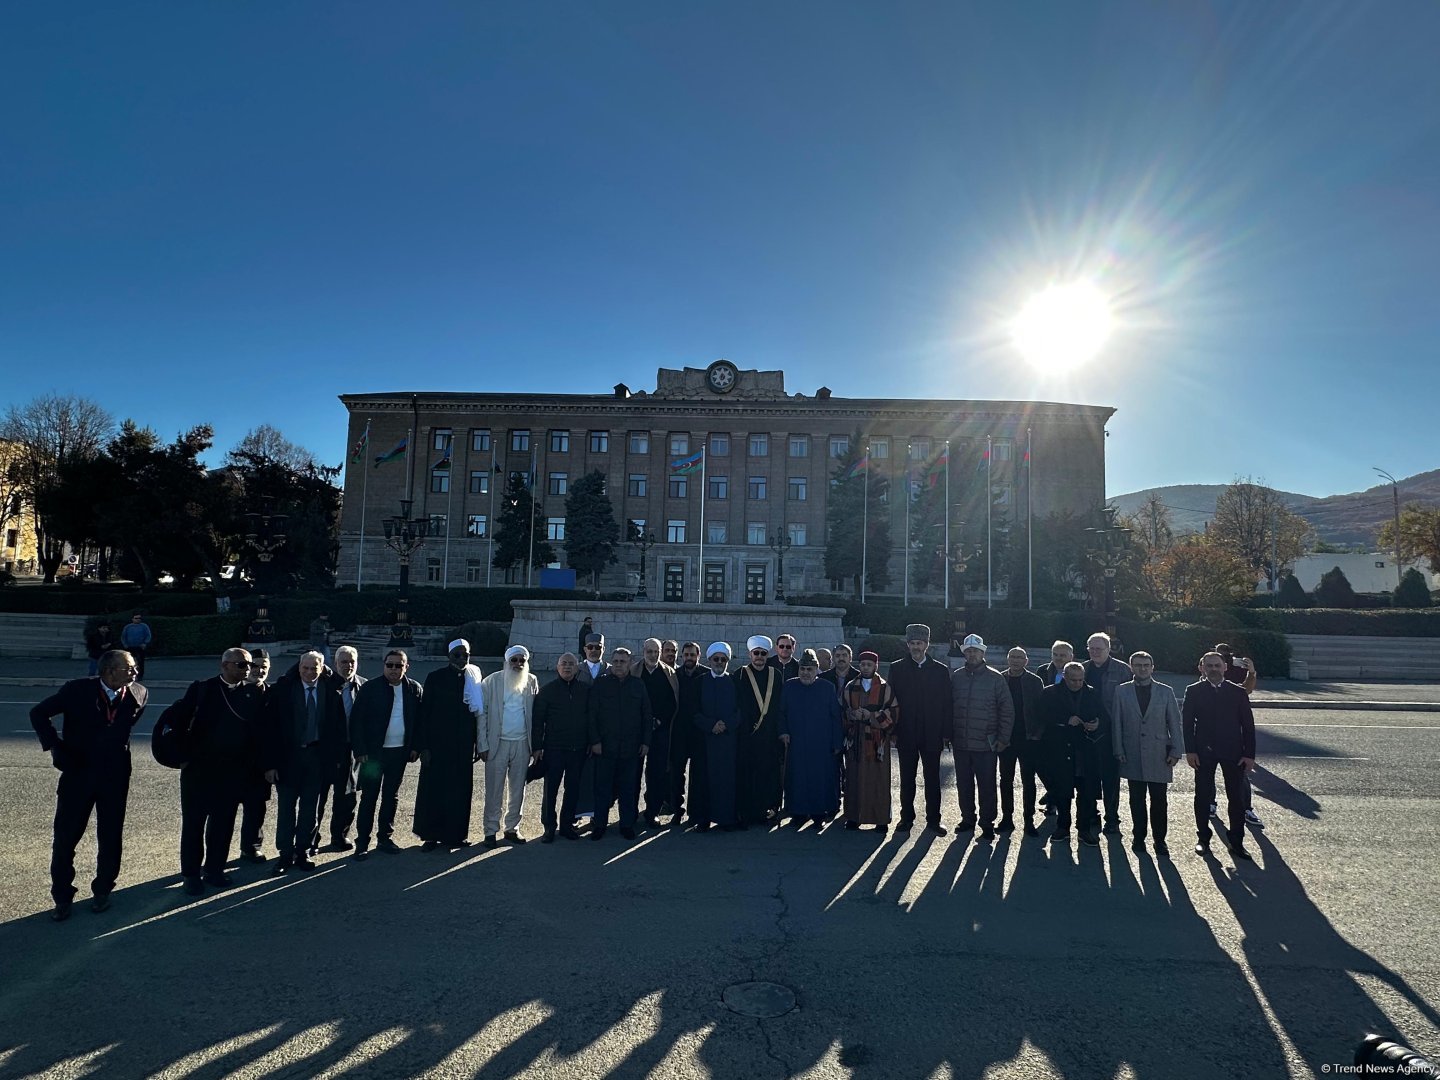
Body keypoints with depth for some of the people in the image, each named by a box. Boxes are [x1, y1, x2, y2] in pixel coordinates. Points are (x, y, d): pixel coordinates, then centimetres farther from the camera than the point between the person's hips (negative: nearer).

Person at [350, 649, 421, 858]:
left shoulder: (415, 690, 0)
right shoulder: (370, 688, -7)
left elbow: (420, 721, 5)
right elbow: (356, 720, -7)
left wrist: (415, 747, -1)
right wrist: (360, 750, -11)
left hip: (400, 752, 3)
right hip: (373, 752, -3)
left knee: (391, 797, 13)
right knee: (369, 798, 4)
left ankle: (385, 838, 25)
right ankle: (362, 842, 14)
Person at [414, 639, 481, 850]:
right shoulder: (435, 678, -4)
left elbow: (477, 713, 7)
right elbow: (425, 712, -5)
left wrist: (477, 744, 6)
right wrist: (423, 746, -9)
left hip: (463, 747, 2)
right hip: (438, 744, -2)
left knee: (460, 791, 7)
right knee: (433, 790, 4)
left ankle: (455, 834, 19)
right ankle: (431, 836, 16)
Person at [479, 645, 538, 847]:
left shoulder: (532, 682, 5)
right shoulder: (492, 681, -3)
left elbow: (535, 715, 5)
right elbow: (482, 713, -2)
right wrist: (483, 745, -7)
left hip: (522, 743, 3)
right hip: (497, 743, -2)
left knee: (518, 790, 10)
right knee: (494, 790, 1)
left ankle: (512, 828, 22)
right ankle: (491, 831, 13)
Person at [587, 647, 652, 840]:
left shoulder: (638, 685, 6)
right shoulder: (601, 683, 1)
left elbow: (647, 715, 9)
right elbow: (591, 714, 0)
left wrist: (645, 741, 3)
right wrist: (595, 741, -7)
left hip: (631, 747, 1)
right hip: (605, 746, -1)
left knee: (629, 788, 7)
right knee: (603, 787, 5)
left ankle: (627, 825, 19)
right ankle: (599, 825, 17)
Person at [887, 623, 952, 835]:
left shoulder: (941, 670, 4)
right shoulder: (897, 668, 2)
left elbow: (946, 704, 4)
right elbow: (891, 701, 1)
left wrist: (944, 733, -1)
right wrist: (893, 731, -4)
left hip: (932, 735, 0)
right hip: (906, 735, 0)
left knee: (932, 779, 7)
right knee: (907, 779, 9)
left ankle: (933, 819, 18)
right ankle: (907, 818, 20)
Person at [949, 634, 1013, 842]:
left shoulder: (995, 678, -4)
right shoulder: (955, 676, 4)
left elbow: (1007, 710, -2)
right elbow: (948, 707, 9)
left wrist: (1003, 738, -5)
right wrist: (949, 734, 5)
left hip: (986, 744, -3)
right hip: (960, 743, 3)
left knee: (986, 786, 3)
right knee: (964, 784, 13)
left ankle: (987, 825, 16)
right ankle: (967, 818, 28)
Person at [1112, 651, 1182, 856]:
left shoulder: (1166, 692, 4)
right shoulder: (1122, 691, 3)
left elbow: (1174, 724, 4)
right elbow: (1117, 723, 3)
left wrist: (1175, 751, -2)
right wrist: (1119, 751, -2)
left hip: (1159, 755, 0)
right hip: (1133, 756, 0)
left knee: (1159, 800, 4)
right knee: (1137, 800, 8)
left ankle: (1159, 839, 18)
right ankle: (1138, 837, 20)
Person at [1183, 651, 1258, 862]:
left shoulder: (1237, 692, 3)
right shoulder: (1194, 691, 0)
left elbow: (1248, 725, 3)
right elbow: (1186, 722, -2)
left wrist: (1249, 754, -3)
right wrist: (1190, 751, -8)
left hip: (1233, 751, 1)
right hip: (1204, 751, -1)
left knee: (1237, 797, 5)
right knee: (1203, 796, 6)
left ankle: (1237, 842, 16)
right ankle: (1203, 838, 18)